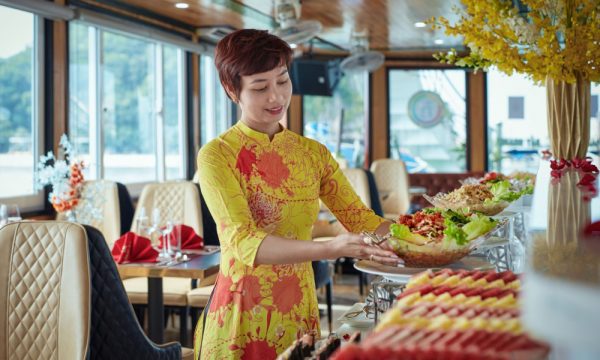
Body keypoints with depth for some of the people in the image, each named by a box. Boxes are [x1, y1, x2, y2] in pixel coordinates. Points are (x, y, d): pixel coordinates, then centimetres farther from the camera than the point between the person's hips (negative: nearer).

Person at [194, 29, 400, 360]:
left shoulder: (313, 152, 6)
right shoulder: (216, 156, -11)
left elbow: (361, 218, -2)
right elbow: (244, 242, -23)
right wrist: (329, 249, -36)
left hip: (301, 308, 5)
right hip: (243, 314, -4)